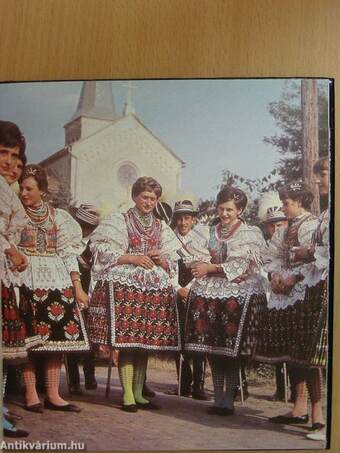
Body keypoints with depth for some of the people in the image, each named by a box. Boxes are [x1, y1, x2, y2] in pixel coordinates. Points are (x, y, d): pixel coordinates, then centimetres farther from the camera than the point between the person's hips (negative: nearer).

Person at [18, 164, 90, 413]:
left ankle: (53, 394, 5)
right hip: (26, 279, -2)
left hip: (57, 280, 2)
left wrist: (78, 287, 3)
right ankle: (31, 395, 0)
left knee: (58, 335, -2)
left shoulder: (57, 216, 11)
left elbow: (67, 252, 8)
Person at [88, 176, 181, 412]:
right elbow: (103, 252, -4)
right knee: (127, 342, -9)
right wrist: (133, 258, -11)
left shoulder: (162, 228, 20)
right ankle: (127, 395, -4)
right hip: (124, 287, -4)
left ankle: (138, 393, 13)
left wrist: (160, 260, -3)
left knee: (146, 342, 4)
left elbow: (173, 262, 19)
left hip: (155, 289, 4)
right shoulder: (119, 221, 7)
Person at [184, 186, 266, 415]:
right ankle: (219, 398, 7)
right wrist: (200, 267, -2)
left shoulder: (250, 235, 5)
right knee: (212, 348, -2)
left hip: (240, 289, -4)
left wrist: (211, 268, -7)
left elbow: (242, 265, -4)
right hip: (214, 289, 4)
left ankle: (228, 400, -3)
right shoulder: (213, 231, 21)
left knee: (230, 351, -11)